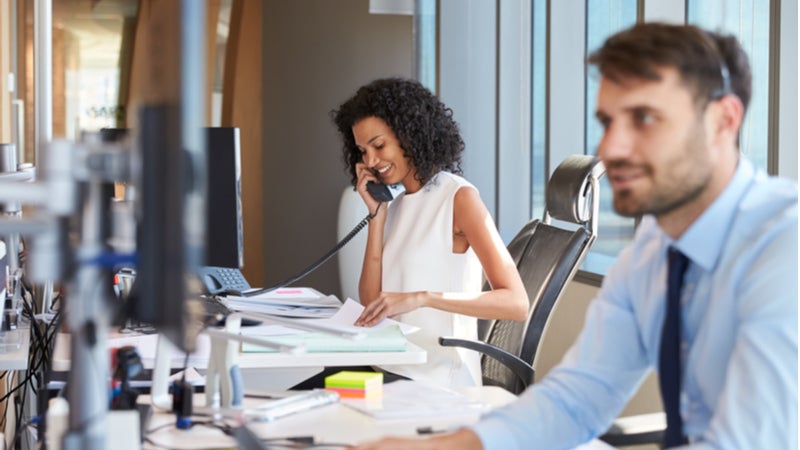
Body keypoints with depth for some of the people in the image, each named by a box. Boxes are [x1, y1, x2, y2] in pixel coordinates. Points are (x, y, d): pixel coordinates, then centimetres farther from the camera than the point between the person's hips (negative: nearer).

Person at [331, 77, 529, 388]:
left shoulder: (458, 197, -6)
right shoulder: (395, 205, 15)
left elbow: (516, 303, -17)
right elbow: (370, 301, 6)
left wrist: (421, 298, -27)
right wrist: (376, 214, 2)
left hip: (439, 380, -6)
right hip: (392, 368, 6)